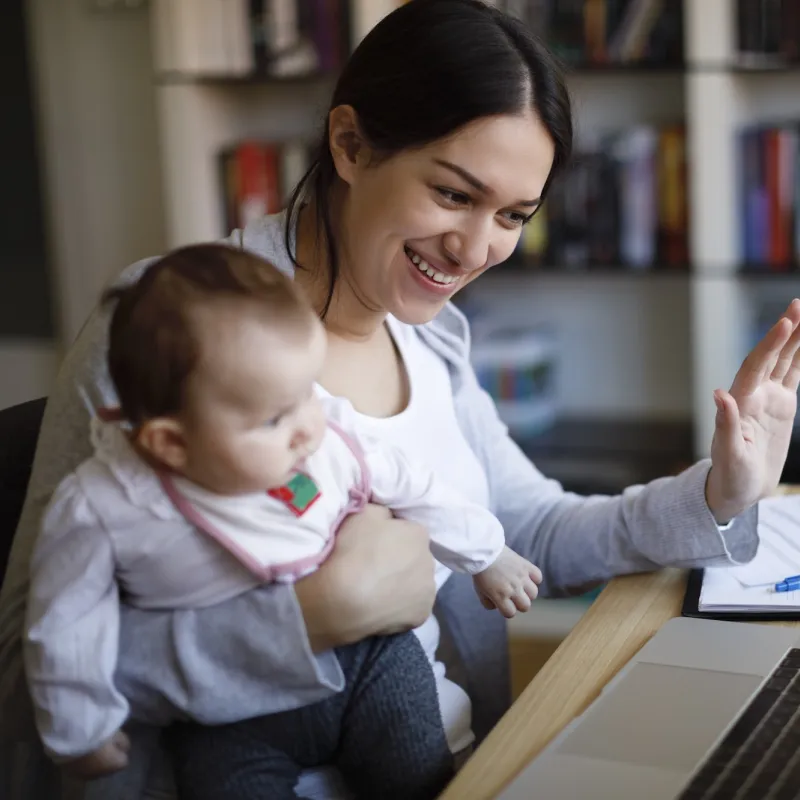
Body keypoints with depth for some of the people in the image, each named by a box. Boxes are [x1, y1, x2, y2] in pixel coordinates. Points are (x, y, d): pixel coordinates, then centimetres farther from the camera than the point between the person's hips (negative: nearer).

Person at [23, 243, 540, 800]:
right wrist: (82, 731, 2)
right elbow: (66, 623, -7)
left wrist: (485, 555, 19)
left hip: (365, 656, 2)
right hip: (234, 720, -2)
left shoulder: (330, 441, -15)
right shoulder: (104, 509, -22)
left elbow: (408, 487, 5)